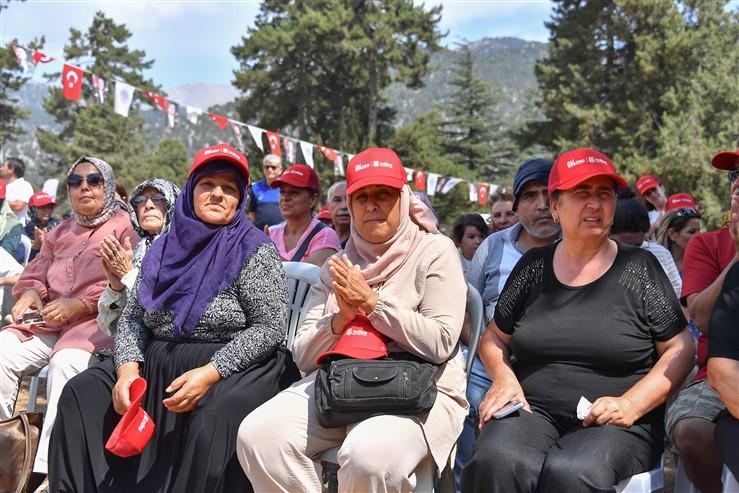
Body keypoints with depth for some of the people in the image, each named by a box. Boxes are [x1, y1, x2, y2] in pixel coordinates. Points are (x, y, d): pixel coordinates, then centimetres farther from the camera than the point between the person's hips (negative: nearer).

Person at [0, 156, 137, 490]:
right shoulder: (60, 233, 26)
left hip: (99, 321, -6)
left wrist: (78, 304, -18)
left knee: (66, 361, -35)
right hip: (49, 320, 6)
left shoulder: (125, 227, 4)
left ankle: (48, 469, -33)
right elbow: (34, 274, 26)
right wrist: (30, 293, 0)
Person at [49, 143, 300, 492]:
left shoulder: (254, 250, -5)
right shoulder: (164, 248, 11)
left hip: (230, 371, -6)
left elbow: (269, 327, -12)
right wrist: (128, 370, -9)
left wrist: (209, 373, -22)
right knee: (81, 394, -7)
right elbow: (132, 317, 11)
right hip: (156, 368, 6)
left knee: (212, 421, -35)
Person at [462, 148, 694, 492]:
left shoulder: (638, 268, 3)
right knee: (497, 463, -32)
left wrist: (631, 405, -11)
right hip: (534, 410, 2)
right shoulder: (533, 265, 9)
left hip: (616, 425, -1)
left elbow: (679, 350, 2)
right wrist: (503, 377, -3)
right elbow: (494, 338, 18)